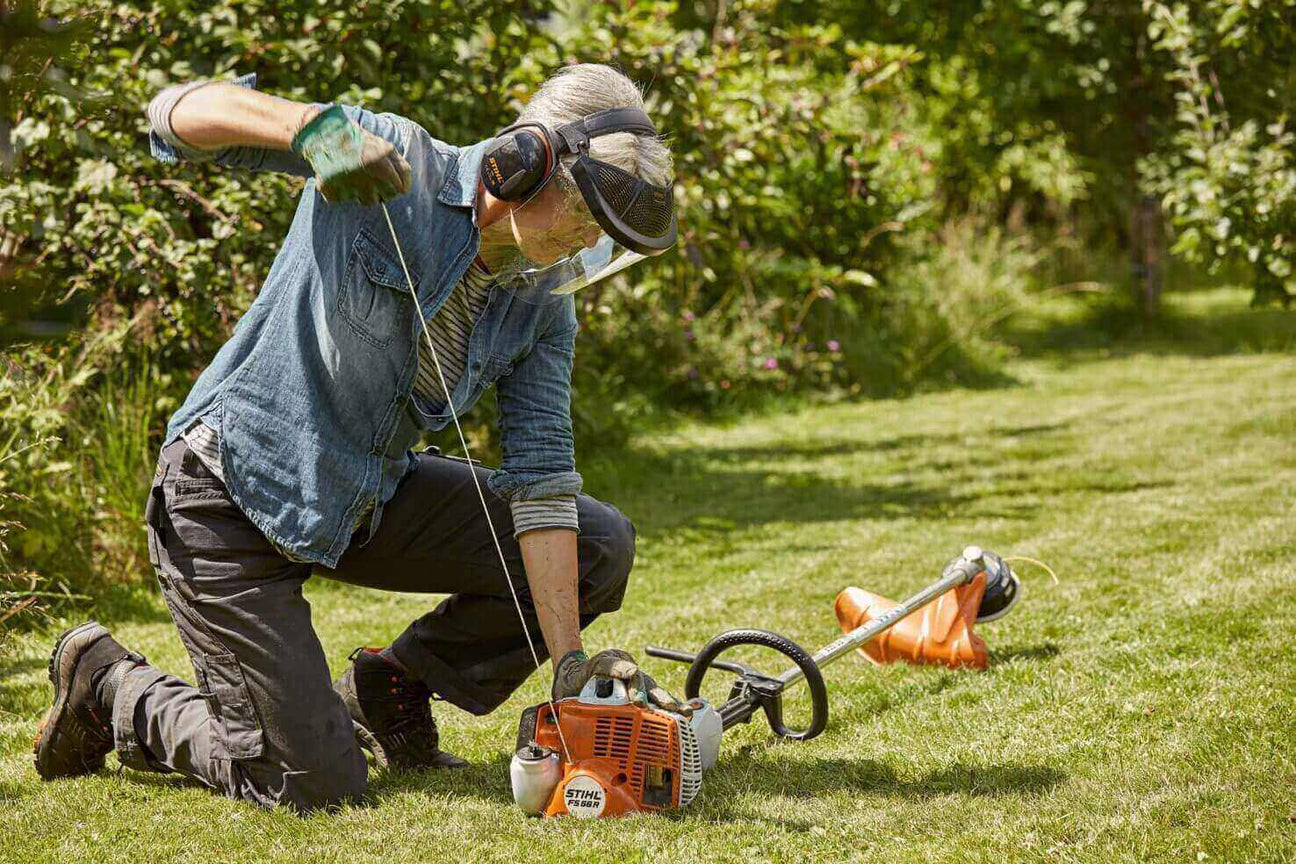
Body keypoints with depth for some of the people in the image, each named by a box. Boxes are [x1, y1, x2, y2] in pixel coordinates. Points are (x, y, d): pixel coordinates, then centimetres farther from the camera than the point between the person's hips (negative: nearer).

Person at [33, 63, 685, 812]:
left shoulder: (544, 309, -3)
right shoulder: (397, 161, -19)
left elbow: (542, 480, -7)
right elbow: (180, 113, -22)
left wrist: (570, 661, -15)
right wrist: (313, 127, -43)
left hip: (369, 497, 7)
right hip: (235, 496, -6)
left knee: (602, 545, -4)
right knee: (314, 784, -11)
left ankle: (391, 693, 12)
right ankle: (108, 684, 15)